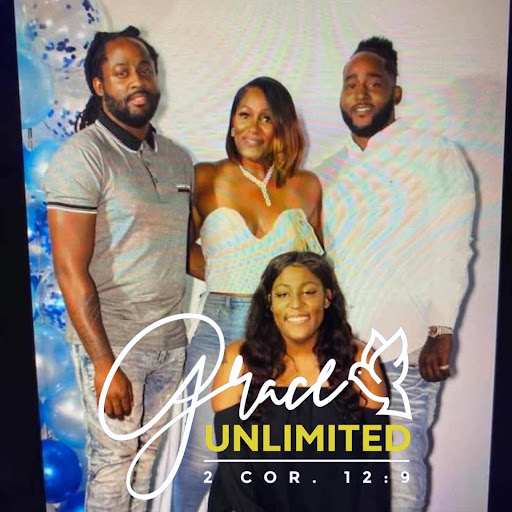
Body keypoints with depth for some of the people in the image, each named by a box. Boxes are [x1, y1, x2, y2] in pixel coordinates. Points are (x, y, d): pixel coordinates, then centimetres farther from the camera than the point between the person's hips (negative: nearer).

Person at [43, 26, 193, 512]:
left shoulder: (177, 158, 9)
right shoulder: (81, 156, -11)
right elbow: (71, 269, -15)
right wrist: (104, 362, -17)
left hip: (170, 340, 6)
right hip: (112, 343, -5)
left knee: (149, 455, 17)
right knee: (114, 462, 9)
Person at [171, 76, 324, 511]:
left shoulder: (306, 186, 5)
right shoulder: (206, 180, 1)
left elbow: (316, 263, 12)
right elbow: (182, 248, 10)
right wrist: (227, 281, 0)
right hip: (220, 329, -1)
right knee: (202, 458, 7)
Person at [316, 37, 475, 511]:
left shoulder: (438, 157, 1)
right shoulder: (327, 174, 14)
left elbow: (452, 252, -1)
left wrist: (441, 333, -6)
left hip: (406, 351, -3)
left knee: (400, 465, 4)